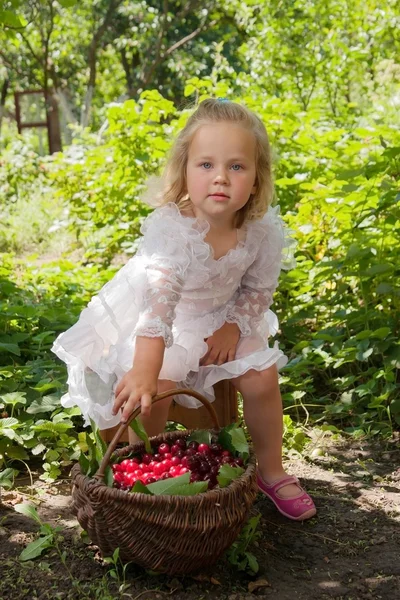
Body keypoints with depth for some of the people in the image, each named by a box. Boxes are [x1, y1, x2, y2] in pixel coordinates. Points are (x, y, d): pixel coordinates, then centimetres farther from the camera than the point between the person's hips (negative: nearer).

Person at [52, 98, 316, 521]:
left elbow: (258, 290, -1)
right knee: (152, 387, -25)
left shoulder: (263, 231, -19)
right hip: (158, 323, -4)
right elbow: (159, 298, -48)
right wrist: (145, 369, -57)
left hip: (221, 318, 4)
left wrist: (232, 327, -17)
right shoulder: (171, 228, -35)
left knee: (261, 378, -8)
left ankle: (270, 471, 17)